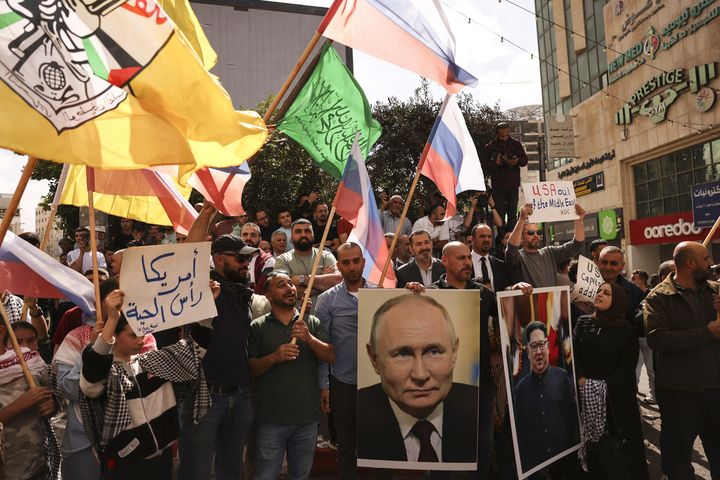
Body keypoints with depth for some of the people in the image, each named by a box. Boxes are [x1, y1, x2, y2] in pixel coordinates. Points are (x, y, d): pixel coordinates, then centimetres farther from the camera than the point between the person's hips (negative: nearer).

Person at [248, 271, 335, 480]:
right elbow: (251, 369, -4)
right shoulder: (258, 327, -2)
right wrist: (274, 357, -22)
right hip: (271, 419, -2)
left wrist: (309, 338, -18)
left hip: (308, 417, 3)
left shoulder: (312, 323, 4)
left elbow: (331, 357, -3)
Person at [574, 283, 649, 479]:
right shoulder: (583, 322, 5)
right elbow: (573, 353, -2)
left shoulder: (626, 329, 0)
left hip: (618, 396, -2)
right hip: (588, 396, 2)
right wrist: (581, 379, -17)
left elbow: (628, 365, -6)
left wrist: (606, 386, -17)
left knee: (623, 442, 6)